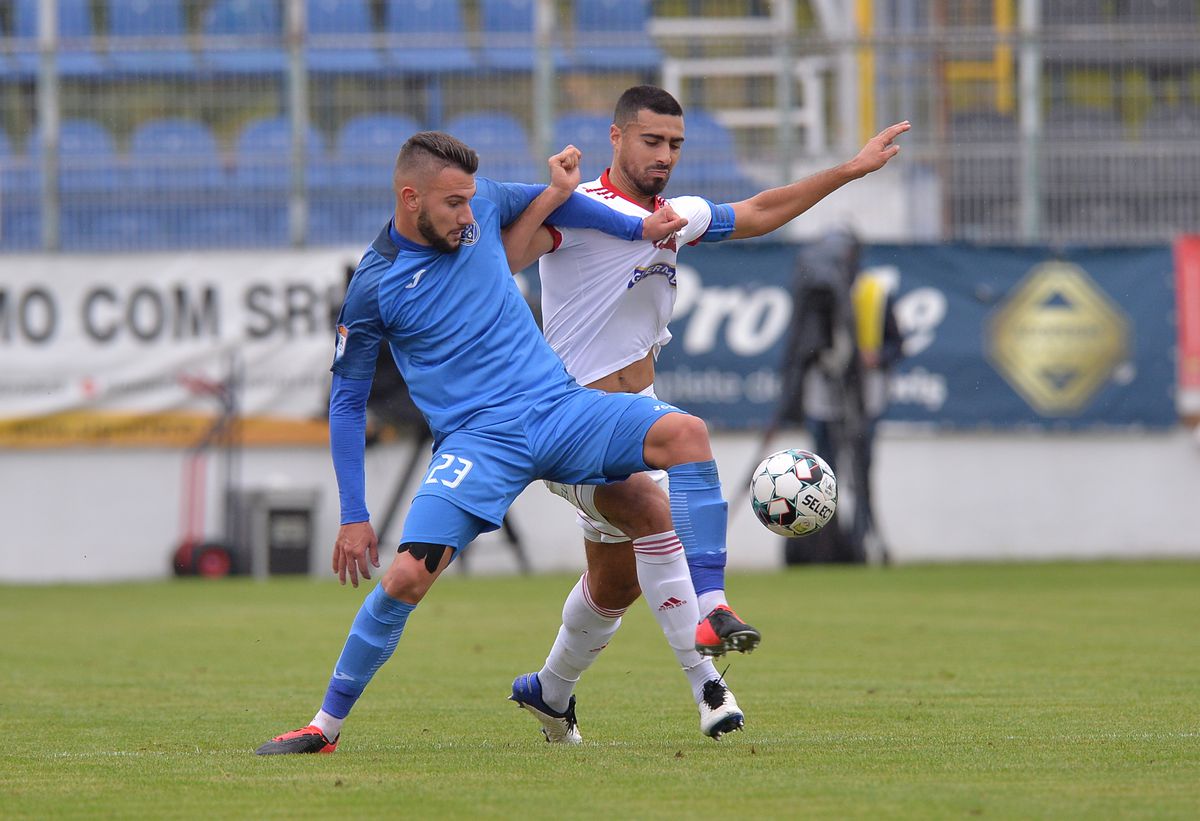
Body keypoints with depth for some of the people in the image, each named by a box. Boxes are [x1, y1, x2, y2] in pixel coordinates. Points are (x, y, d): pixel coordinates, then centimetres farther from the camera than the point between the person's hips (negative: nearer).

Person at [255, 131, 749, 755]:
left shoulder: (481, 205, 4)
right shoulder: (374, 286, -6)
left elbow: (543, 201, 28)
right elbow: (347, 401, 2)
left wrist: (637, 228, 21)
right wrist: (353, 517, 0)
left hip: (558, 406, 4)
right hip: (479, 438, -4)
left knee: (684, 432, -20)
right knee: (408, 575, -22)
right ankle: (326, 724, -3)